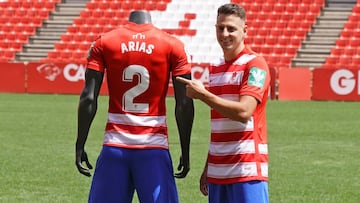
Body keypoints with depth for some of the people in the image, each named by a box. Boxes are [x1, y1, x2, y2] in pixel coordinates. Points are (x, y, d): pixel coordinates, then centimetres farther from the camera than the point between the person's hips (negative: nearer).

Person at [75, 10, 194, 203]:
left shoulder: (103, 43, 5)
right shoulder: (172, 46, 3)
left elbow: (88, 98, -1)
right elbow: (184, 103, 0)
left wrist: (79, 146, 4)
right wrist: (185, 152, 6)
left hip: (115, 145, 1)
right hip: (154, 146, -1)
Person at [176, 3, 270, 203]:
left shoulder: (255, 64, -7)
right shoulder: (215, 67, 16)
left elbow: (243, 112, -20)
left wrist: (202, 94, -14)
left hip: (247, 170, -7)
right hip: (218, 170, 7)